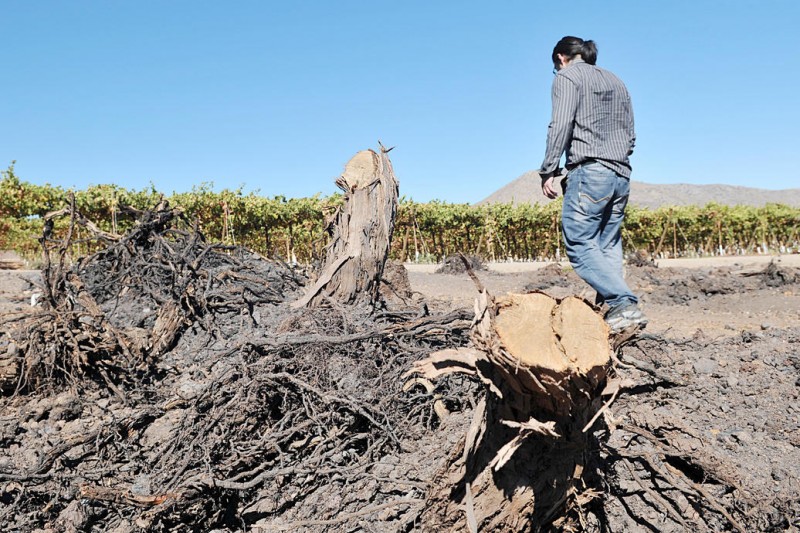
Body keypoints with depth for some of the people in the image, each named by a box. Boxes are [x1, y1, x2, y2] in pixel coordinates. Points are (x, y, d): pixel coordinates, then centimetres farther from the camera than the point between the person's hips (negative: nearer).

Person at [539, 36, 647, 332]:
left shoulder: (567, 76, 4)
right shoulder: (616, 82, 26)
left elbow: (561, 125, -11)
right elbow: (630, 137, 23)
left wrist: (548, 171, -11)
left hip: (590, 171, -8)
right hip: (621, 175, 8)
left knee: (580, 244, -10)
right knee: (608, 247, 7)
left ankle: (625, 305, -21)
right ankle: (612, 310, -1)